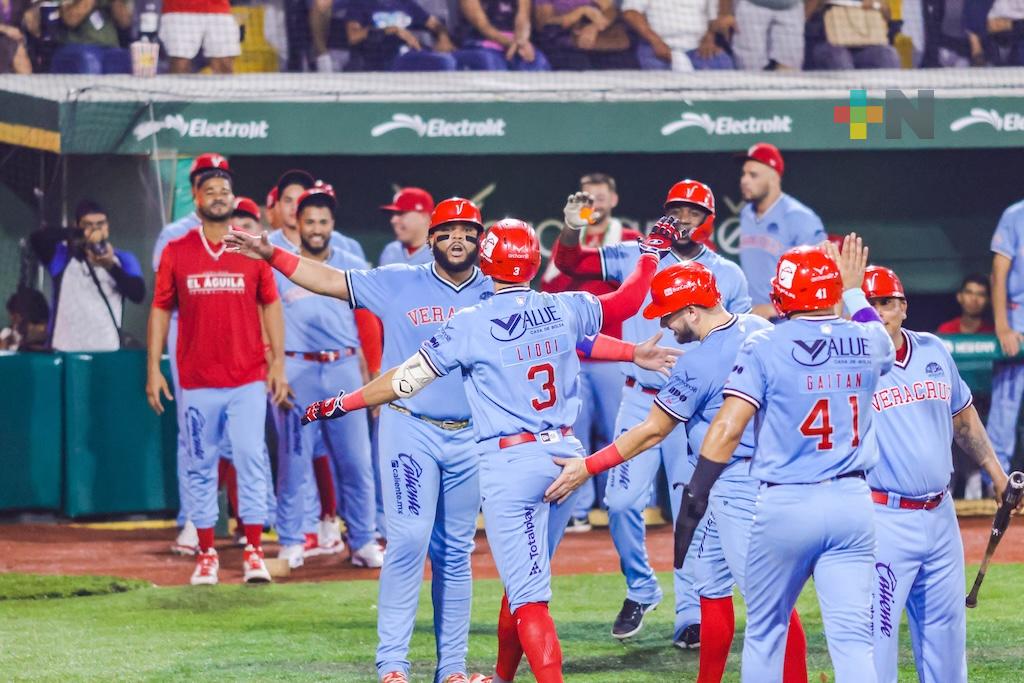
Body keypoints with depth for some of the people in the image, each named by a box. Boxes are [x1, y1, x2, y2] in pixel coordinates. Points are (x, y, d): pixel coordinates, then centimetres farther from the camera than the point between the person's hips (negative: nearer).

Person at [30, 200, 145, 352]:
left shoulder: (123, 260, 11)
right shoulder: (62, 255, 7)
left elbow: (138, 294, -4)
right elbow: (37, 238, -14)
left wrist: (111, 266, -19)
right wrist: (81, 234, -25)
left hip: (107, 351, 1)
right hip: (65, 351, -1)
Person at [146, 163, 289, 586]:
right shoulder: (176, 253, 5)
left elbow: (271, 307, 6)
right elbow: (160, 311, 7)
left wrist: (278, 363, -2)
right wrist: (153, 369, 1)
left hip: (248, 379, -1)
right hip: (197, 382, 1)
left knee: (251, 459, -7)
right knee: (200, 466, 4)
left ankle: (254, 553, -4)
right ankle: (206, 555, 11)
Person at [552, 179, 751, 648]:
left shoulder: (729, 276, 5)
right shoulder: (636, 258, 3)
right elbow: (569, 262, -1)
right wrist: (571, 230, -22)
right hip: (641, 401, 0)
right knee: (622, 501, -8)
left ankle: (691, 617, 8)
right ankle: (641, 591, 15)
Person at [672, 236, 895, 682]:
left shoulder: (765, 347, -6)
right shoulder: (868, 342, 5)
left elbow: (729, 427, -13)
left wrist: (693, 499, -10)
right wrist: (855, 292, 44)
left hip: (784, 507, -2)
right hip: (852, 503, 2)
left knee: (764, 633, 13)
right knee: (852, 639, -2)